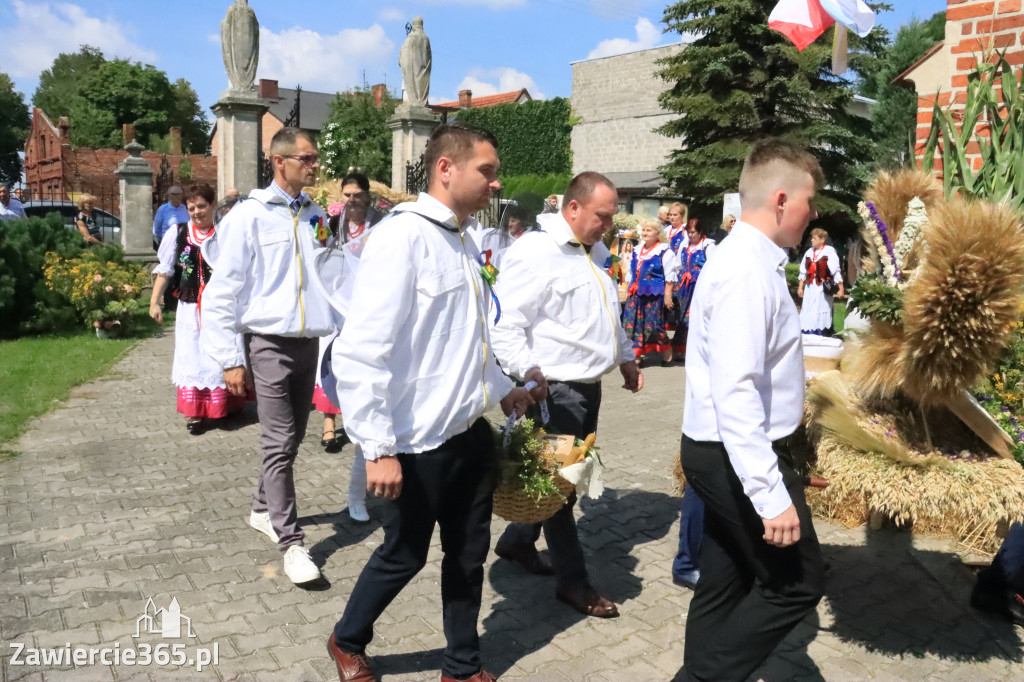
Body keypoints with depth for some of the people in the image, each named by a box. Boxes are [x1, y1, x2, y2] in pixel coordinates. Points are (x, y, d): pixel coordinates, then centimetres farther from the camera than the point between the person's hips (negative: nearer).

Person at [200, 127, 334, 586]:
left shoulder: (316, 216, 9)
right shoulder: (249, 216, -7)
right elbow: (221, 292, -8)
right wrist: (230, 359, -11)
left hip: (309, 341, 6)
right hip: (270, 342, -6)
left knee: (293, 439, 15)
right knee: (280, 444, -5)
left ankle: (263, 509, 35)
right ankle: (290, 541, 3)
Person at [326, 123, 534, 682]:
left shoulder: (464, 243, 9)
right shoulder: (402, 237, -17)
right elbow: (360, 353, -23)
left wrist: (502, 389, 21)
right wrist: (379, 449, -23)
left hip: (472, 434, 7)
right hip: (419, 445, -7)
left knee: (469, 555, 18)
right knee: (405, 556, 13)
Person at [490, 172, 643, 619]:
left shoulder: (595, 253, 15)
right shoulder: (535, 252, -15)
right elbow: (505, 322, -21)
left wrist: (625, 356, 25)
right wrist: (526, 371, -30)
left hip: (588, 386, 10)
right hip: (556, 389, -9)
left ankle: (517, 542, 37)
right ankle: (572, 581, 16)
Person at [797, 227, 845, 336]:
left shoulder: (830, 252, -8)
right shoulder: (809, 252, 10)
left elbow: (836, 271, -9)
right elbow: (803, 271, 16)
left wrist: (841, 288, -11)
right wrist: (800, 287, 15)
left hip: (823, 288, -6)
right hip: (810, 288, 6)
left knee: (820, 315, -3)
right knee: (808, 314, 5)